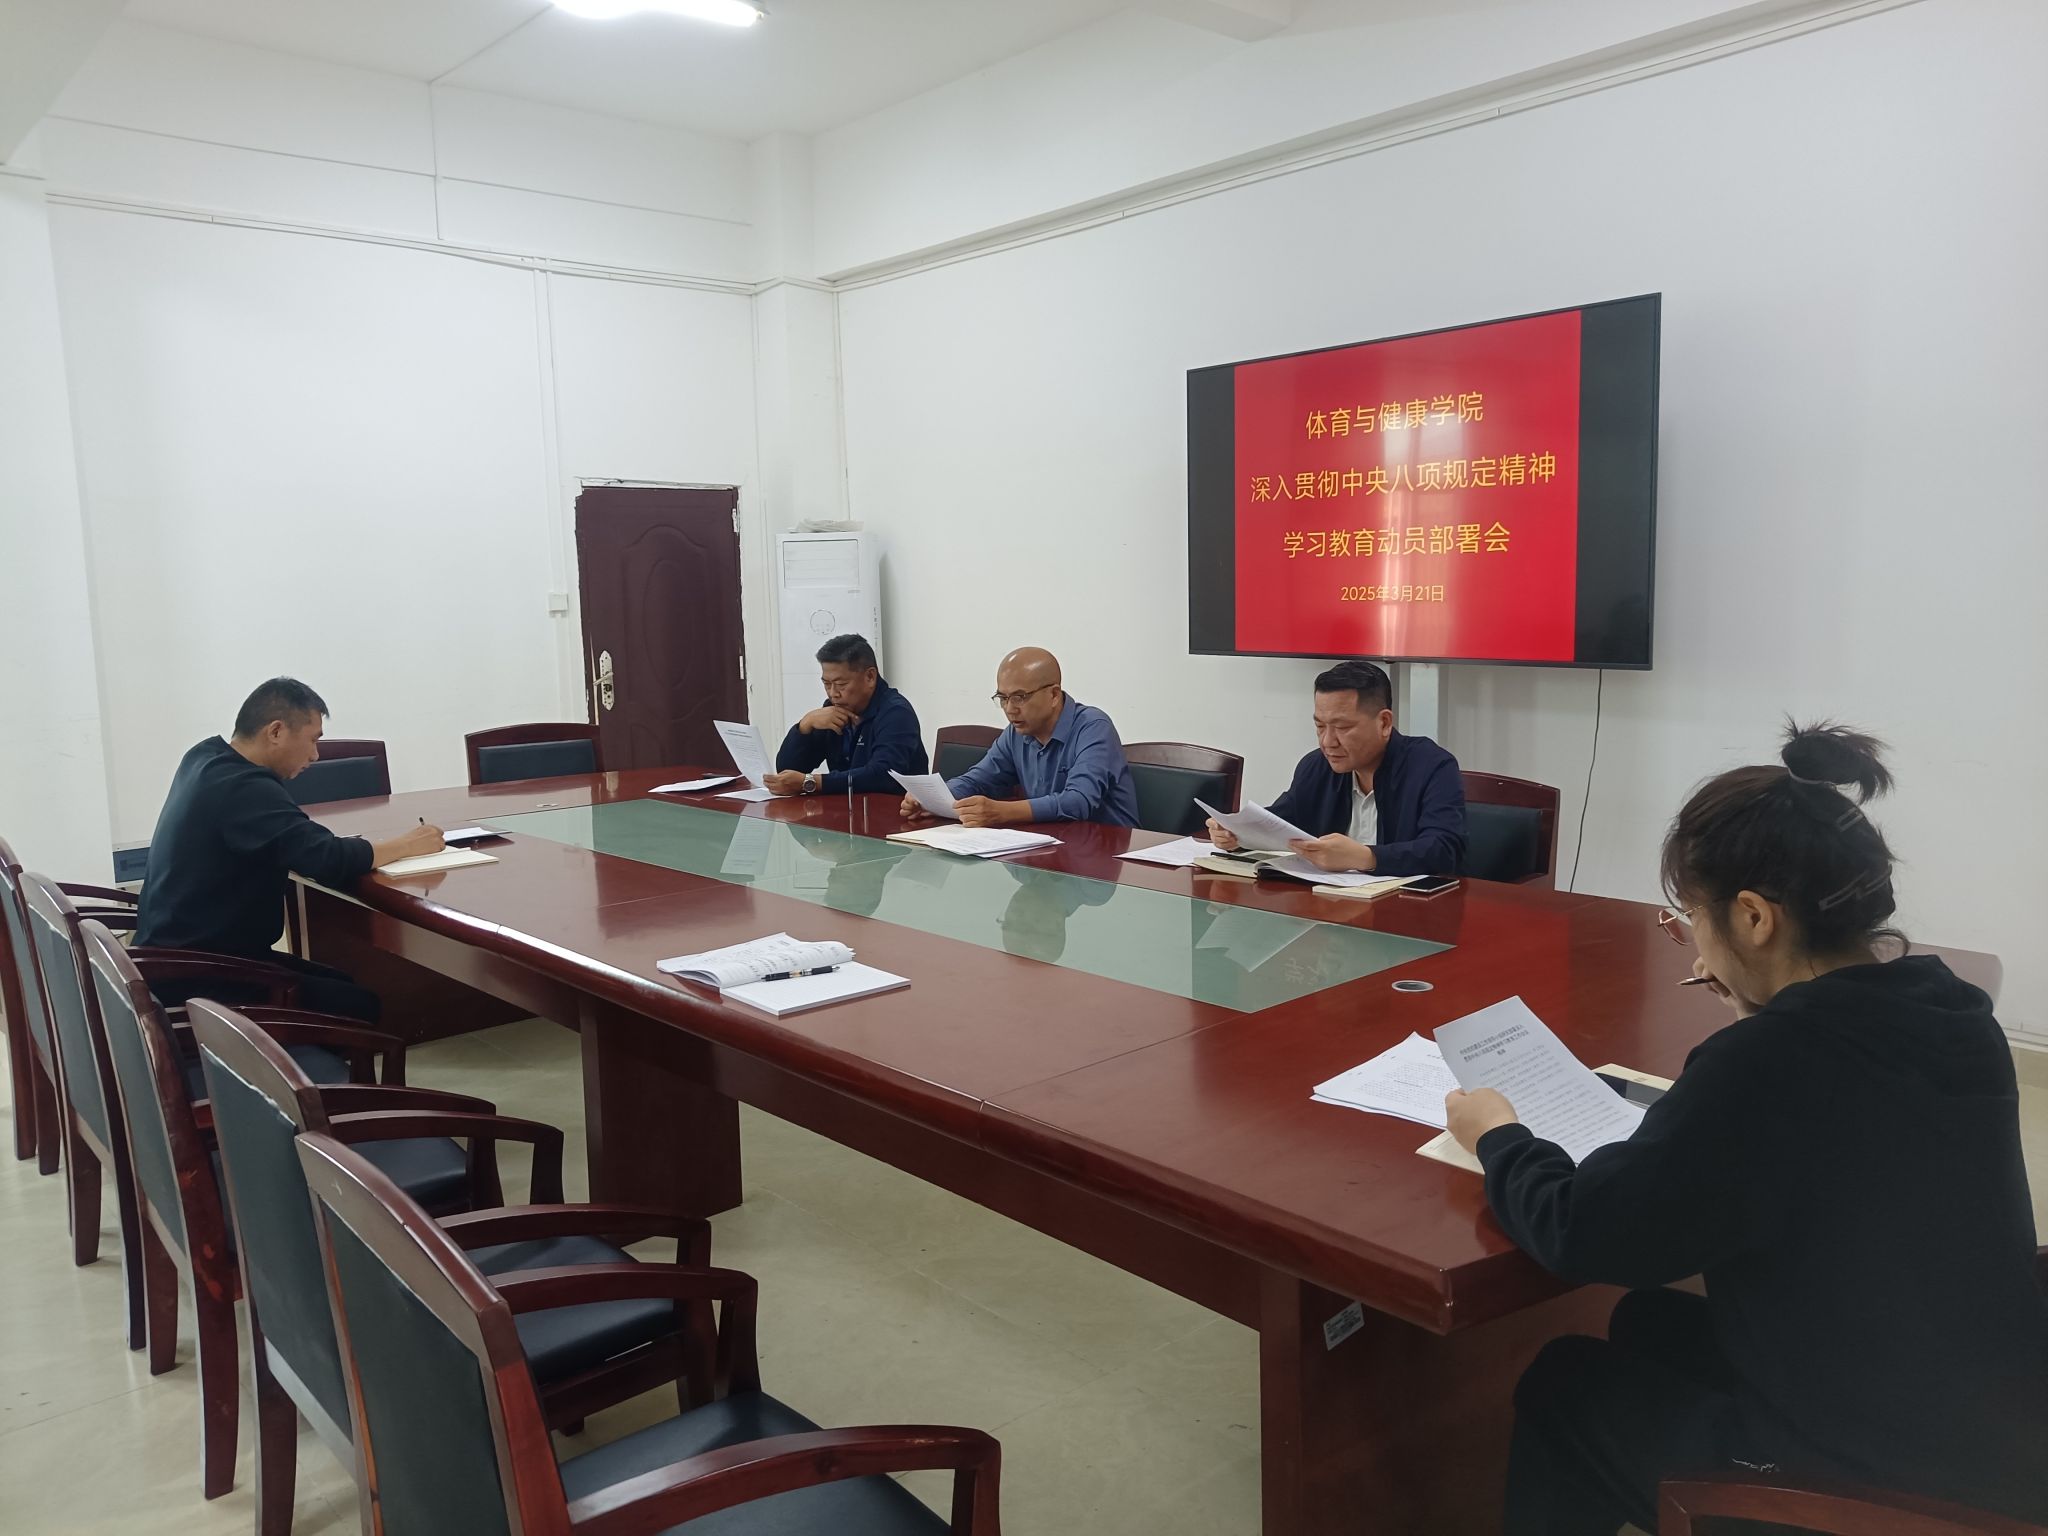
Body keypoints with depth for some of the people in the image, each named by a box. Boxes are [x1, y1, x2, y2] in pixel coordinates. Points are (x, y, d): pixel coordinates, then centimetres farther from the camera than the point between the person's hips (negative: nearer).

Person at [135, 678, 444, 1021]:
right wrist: (405, 844, -16)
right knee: (362, 1006, -11)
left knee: (342, 983, 15)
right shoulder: (241, 788, -25)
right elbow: (328, 861, -31)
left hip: (180, 956, 10)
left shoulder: (206, 758, 5)